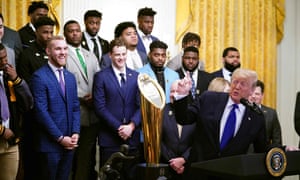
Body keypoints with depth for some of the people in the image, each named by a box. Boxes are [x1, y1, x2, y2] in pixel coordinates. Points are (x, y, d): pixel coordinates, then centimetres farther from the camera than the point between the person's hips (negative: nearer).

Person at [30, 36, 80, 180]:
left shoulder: (70, 77, 13)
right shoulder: (39, 76, -10)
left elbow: (75, 107, 13)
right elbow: (41, 111, -15)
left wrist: (75, 133, -1)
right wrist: (60, 138, -15)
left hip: (69, 143, 6)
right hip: (49, 143, -6)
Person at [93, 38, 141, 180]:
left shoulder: (135, 76, 11)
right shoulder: (101, 76, 0)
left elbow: (141, 105, 5)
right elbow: (100, 107, -7)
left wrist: (131, 125, -10)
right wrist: (118, 127, -12)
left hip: (132, 137, 3)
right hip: (110, 138, -3)